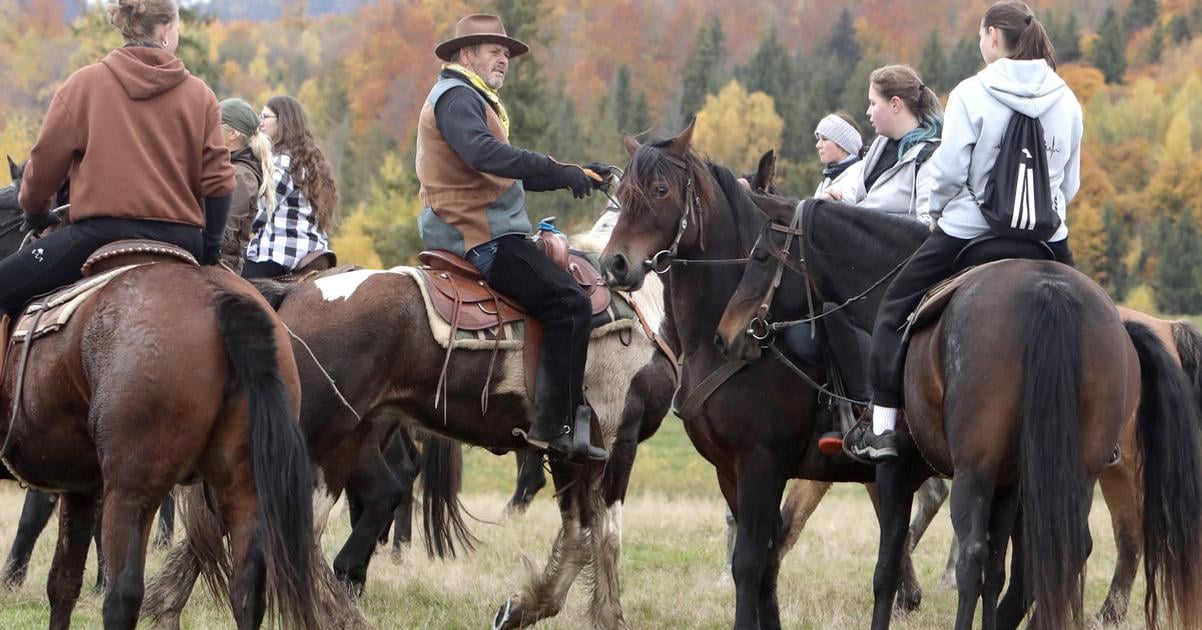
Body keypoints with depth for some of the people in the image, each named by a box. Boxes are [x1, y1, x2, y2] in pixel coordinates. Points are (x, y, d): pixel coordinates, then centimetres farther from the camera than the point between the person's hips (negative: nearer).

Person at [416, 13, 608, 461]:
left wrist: (576, 174, 13)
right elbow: (485, 154, -29)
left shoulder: (474, 100, 26)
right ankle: (554, 425, -22)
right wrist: (560, 172, -30)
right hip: (480, 235, -11)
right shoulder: (456, 97, -10)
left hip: (480, 231, 11)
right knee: (568, 302, -18)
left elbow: (514, 173, 24)